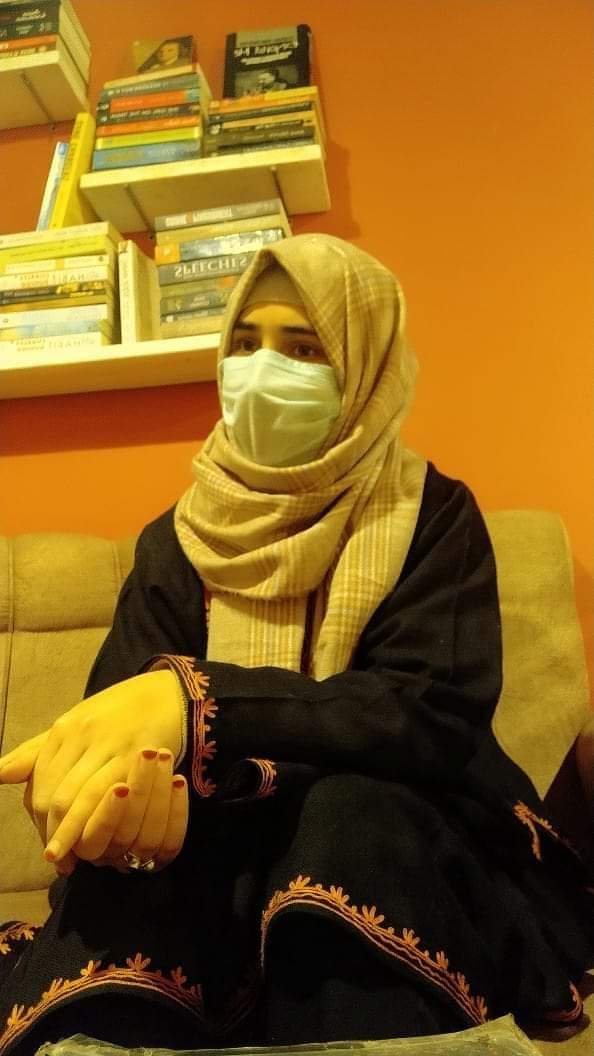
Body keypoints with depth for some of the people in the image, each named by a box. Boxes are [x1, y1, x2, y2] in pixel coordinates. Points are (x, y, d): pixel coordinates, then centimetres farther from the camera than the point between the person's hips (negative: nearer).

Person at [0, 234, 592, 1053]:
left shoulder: (432, 516, -5)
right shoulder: (179, 539, 3)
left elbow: (438, 717, -20)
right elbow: (117, 714, -7)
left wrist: (194, 700, -33)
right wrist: (137, 771, -33)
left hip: (402, 850, 1)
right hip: (227, 853, 1)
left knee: (351, 810, -33)